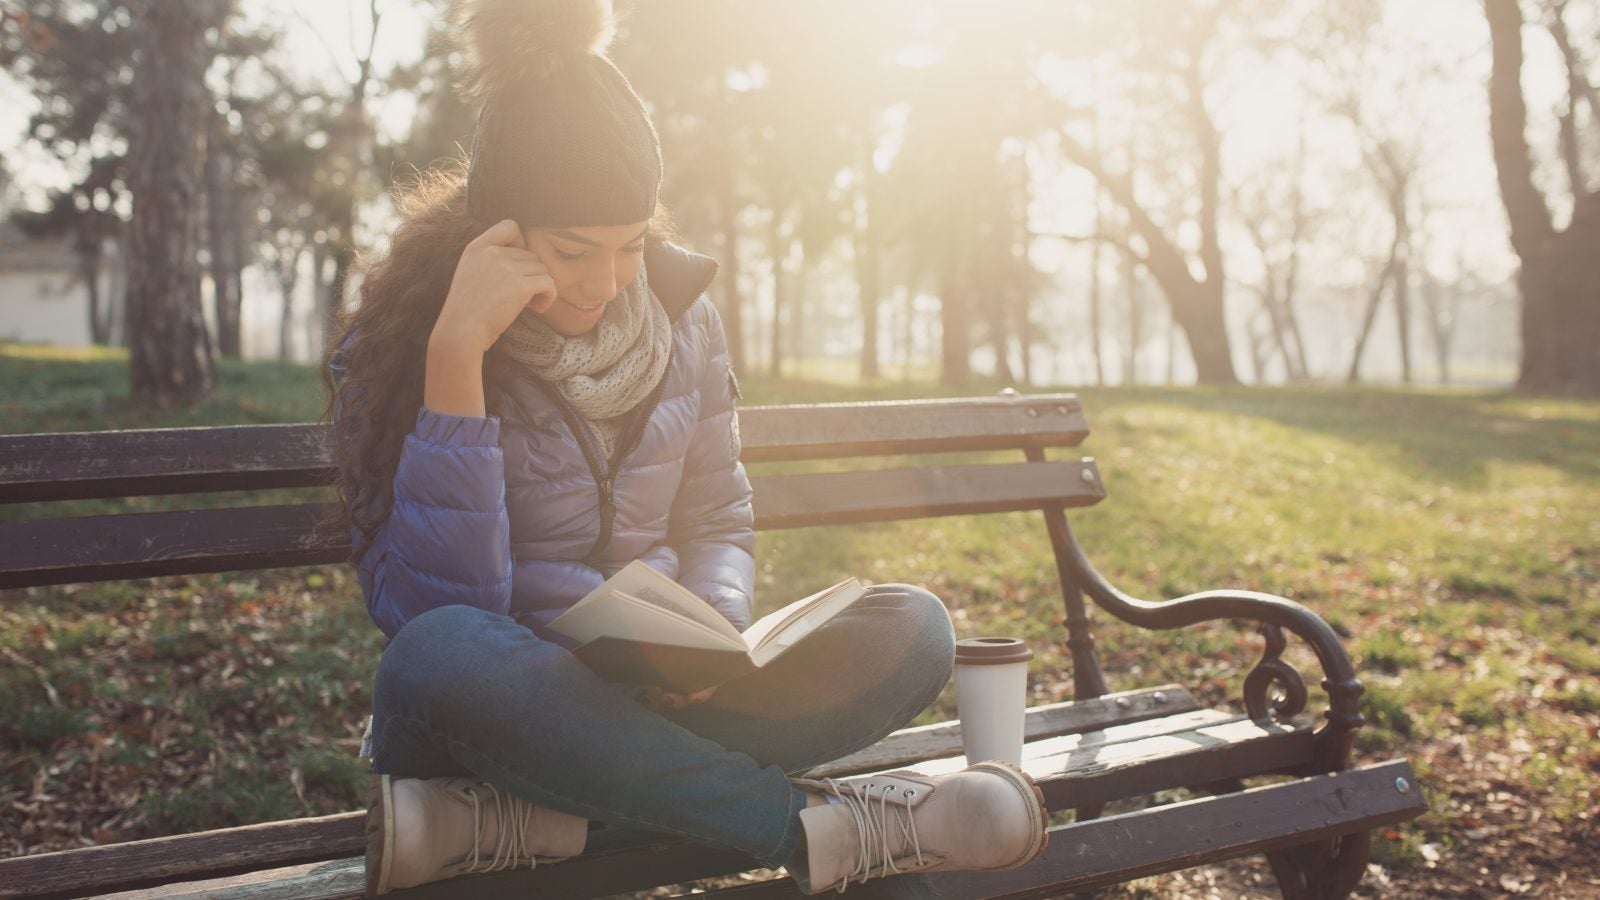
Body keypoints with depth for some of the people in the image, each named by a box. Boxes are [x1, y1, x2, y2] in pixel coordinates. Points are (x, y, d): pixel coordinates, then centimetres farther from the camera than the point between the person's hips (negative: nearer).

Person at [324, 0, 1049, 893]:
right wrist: (456, 354, -26)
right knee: (440, 654, -39)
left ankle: (507, 824, -25)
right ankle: (811, 822, -25)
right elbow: (436, 609, -20)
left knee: (910, 629, -17)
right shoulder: (393, 342, -10)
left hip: (650, 697, 4)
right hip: (495, 705, -4)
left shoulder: (680, 316, 3)